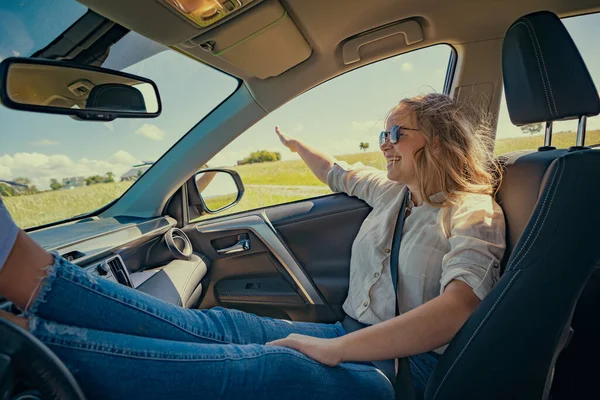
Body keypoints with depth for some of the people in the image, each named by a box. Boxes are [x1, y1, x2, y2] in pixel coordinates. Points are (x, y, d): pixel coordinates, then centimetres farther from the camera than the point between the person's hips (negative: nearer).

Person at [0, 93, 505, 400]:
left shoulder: (475, 212, -7)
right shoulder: (394, 193, 13)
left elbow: (459, 306, -24)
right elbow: (338, 174, 30)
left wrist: (334, 349, -28)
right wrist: (293, 142, 44)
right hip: (356, 338, 6)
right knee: (216, 328, -18)